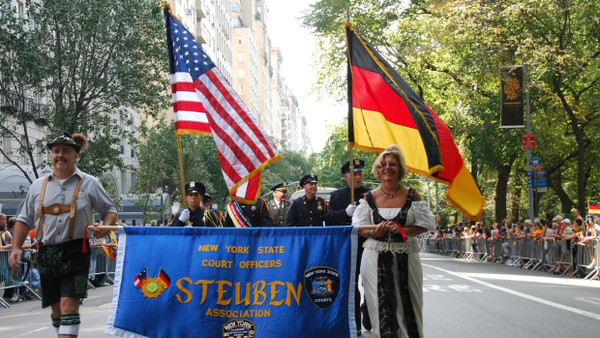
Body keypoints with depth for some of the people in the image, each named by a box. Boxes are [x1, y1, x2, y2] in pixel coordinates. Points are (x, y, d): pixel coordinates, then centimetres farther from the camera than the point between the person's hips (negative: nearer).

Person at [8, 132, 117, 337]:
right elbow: (24, 220, 17)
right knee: (56, 308, 10)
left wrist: (105, 228, -11)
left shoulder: (89, 183, 5)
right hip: (47, 253, 4)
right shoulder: (38, 185, 13)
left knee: (69, 305, -14)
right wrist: (16, 248, 5)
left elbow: (110, 210, 10)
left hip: (75, 252, -4)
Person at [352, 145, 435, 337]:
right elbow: (359, 228, 8)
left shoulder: (412, 196, 2)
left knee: (407, 304, 3)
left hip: (406, 257, 0)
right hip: (376, 256, 0)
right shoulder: (369, 198, 4)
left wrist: (402, 229, -14)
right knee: (382, 306, -2)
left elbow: (425, 225, 2)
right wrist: (373, 233, -13)